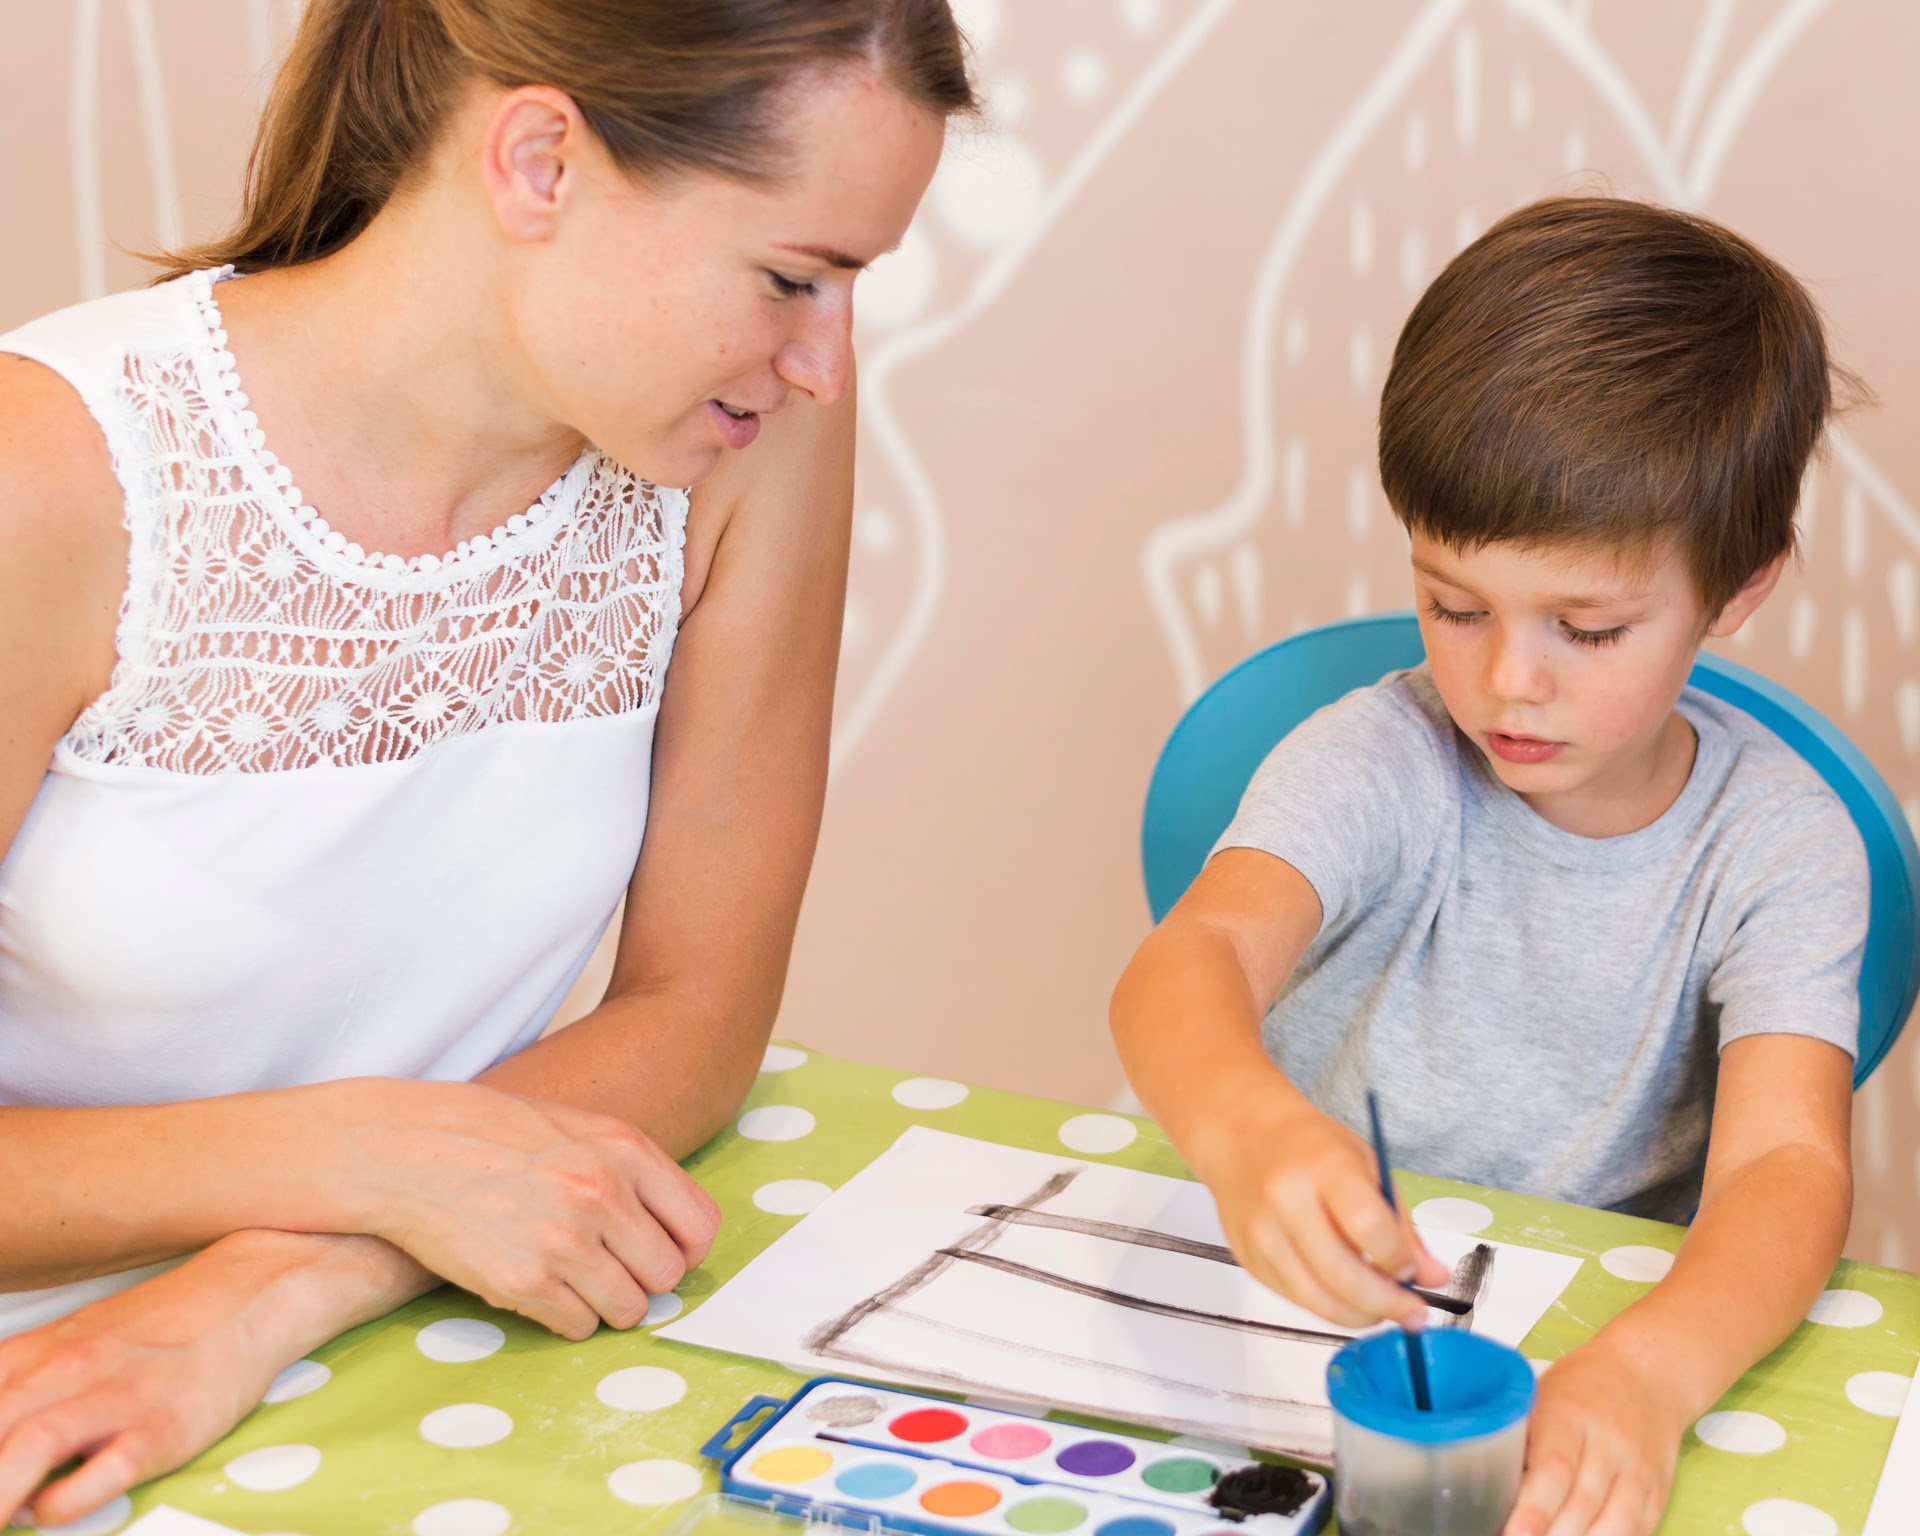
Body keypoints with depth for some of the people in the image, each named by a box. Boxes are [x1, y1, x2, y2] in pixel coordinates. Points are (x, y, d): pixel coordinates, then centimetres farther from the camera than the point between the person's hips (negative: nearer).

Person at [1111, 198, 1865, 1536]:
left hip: (1598, 1340, 2)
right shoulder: (1381, 764, -11)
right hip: (1305, 1315, -1)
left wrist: (1644, 1375, -41)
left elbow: (1785, 1162, -20)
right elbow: (1193, 958, -28)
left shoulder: (1777, 840, -8)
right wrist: (1244, 1125, -52)